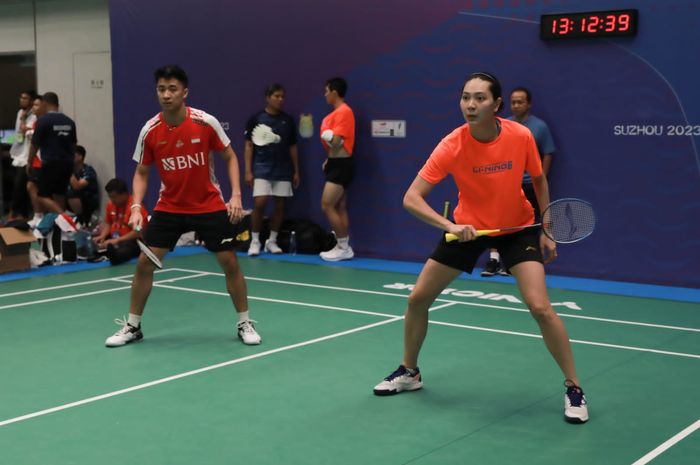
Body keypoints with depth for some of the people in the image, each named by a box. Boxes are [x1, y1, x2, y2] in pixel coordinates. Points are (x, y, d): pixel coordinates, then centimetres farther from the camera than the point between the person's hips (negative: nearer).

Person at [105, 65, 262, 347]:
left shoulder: (206, 122, -15)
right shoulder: (150, 131, -10)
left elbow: (230, 157, -3)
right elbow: (141, 173, 1)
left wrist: (236, 195, -15)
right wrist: (136, 207, -14)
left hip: (209, 206, -1)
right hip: (169, 208, 2)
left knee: (229, 262, -3)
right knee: (144, 263, -2)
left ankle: (245, 324, 15)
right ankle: (132, 326, 15)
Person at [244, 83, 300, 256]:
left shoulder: (288, 120, 7)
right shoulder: (256, 119, -1)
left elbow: (293, 147, 12)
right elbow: (249, 146, 0)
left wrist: (296, 171, 9)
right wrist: (248, 171, -6)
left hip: (283, 170, 3)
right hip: (262, 169, -3)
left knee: (280, 205, 3)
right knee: (259, 203, -12)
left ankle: (272, 241, 16)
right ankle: (255, 241, 2)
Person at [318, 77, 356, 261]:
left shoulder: (343, 111, -15)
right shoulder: (337, 112, 16)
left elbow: (336, 141, -22)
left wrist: (326, 135, -3)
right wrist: (329, 160, 12)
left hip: (341, 165, -10)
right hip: (336, 164, 10)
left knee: (327, 206, -10)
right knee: (339, 208, 10)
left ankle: (343, 247, -4)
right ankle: (343, 247, 13)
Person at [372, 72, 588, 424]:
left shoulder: (521, 136, -21)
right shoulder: (452, 145, -25)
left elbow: (539, 180, 0)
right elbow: (411, 198, -28)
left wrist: (546, 230, -1)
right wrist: (449, 226, -42)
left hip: (517, 227, -1)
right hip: (467, 228, 1)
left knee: (540, 307, -18)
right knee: (418, 299, 3)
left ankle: (573, 388, 1)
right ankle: (409, 372, 27)